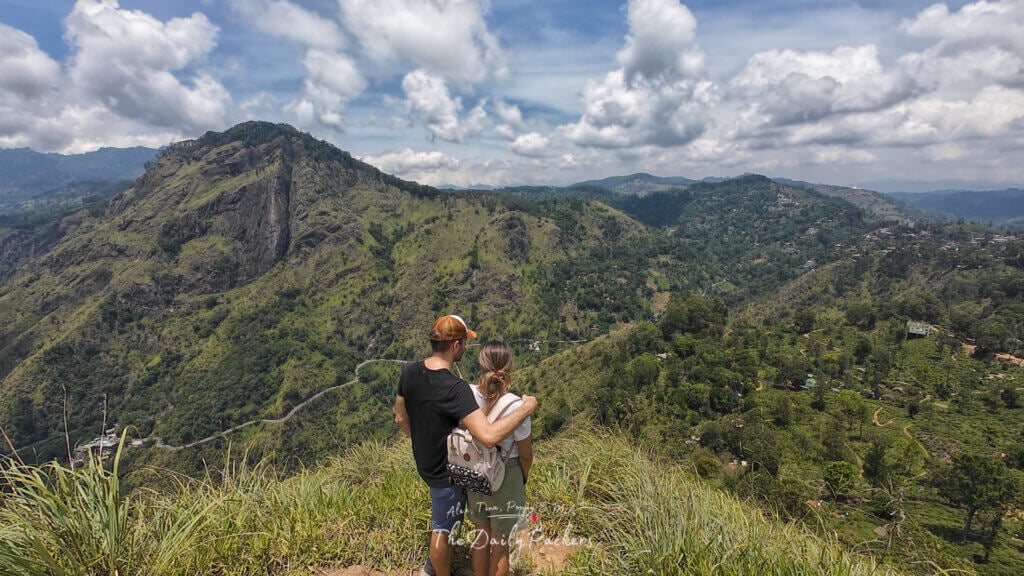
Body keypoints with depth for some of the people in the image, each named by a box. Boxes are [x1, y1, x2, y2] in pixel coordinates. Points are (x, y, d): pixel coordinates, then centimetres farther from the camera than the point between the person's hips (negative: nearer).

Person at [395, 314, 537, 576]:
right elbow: (489, 435, -44)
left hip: (425, 461, 8)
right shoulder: (455, 388, -36)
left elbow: (401, 419, 2)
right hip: (446, 472, -8)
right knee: (443, 529, 17)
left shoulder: (409, 371, -11)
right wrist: (525, 409, -30)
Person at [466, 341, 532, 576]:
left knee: (481, 537, 26)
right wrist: (524, 477, 8)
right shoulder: (515, 406, -28)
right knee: (500, 546, 19)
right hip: (506, 479, -3)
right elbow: (525, 454, -14)